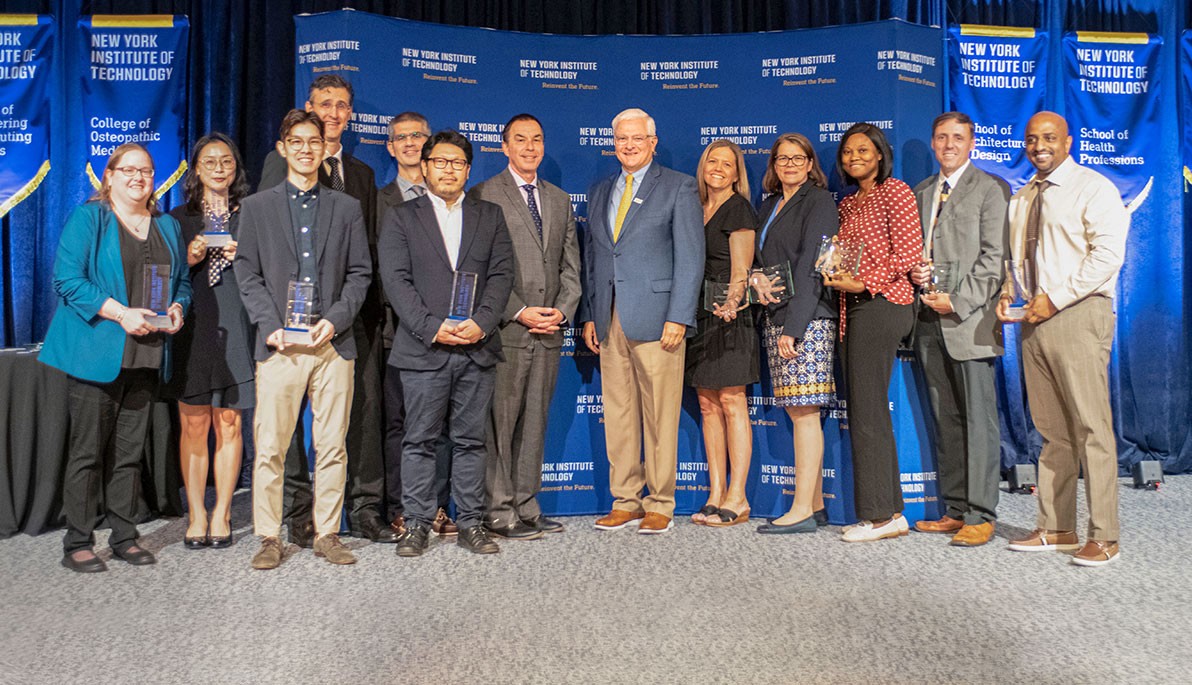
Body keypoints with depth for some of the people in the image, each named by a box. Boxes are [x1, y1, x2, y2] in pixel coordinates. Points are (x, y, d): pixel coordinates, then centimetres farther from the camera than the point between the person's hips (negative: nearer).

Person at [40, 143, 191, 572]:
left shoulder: (167, 227, 16)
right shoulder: (87, 218, -1)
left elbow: (182, 282, 19)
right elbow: (68, 279, -9)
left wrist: (176, 308, -3)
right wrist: (121, 313, -18)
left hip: (146, 357, 5)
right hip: (98, 353, -5)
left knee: (130, 452, 11)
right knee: (88, 451, 0)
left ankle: (124, 536, 19)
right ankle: (78, 543, 9)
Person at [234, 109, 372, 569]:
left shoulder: (347, 209, 13)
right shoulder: (256, 207, 12)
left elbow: (360, 273, 8)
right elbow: (247, 274, 6)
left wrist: (335, 319, -6)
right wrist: (270, 326, -7)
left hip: (333, 342, 1)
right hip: (279, 343, -1)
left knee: (332, 446, 4)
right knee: (270, 448, -1)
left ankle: (327, 534, 15)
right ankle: (269, 538, 11)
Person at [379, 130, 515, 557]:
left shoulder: (490, 216, 14)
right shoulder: (401, 218, 8)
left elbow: (501, 274, 5)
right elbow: (396, 280, -2)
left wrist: (481, 322, -10)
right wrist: (432, 327, -14)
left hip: (477, 348, 2)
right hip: (423, 349, -1)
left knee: (471, 440, 7)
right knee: (419, 441, 3)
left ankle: (470, 524, 16)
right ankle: (417, 525, 14)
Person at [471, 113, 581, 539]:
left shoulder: (560, 200, 18)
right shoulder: (484, 196, 0)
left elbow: (570, 265, 16)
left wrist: (562, 311, 0)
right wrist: (519, 313, -12)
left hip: (548, 331, 5)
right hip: (505, 330, -5)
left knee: (535, 422, 9)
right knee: (499, 421, -3)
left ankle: (526, 506, 18)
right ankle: (498, 512, 6)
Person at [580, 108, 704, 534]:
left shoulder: (679, 188, 3)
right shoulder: (600, 192, 19)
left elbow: (690, 258, -4)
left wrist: (678, 318, -12)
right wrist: (589, 316, 11)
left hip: (656, 318, -5)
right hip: (609, 321, 5)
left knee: (660, 416, -1)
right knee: (617, 415, 7)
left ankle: (660, 505, 10)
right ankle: (625, 501, 17)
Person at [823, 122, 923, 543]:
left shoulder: (895, 191, -2)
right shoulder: (848, 204, 22)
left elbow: (909, 252, -11)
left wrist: (863, 283, -15)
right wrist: (835, 274, 7)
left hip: (881, 304, -9)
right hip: (854, 309, 9)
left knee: (866, 412, -9)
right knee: (871, 413, 9)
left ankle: (880, 515, -1)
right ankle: (890, 512, 16)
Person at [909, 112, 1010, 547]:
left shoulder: (990, 189, 1)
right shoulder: (920, 193, 20)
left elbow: (994, 257, -7)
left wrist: (956, 299, -14)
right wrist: (913, 271, 1)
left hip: (969, 317, -6)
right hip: (930, 320, 6)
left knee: (979, 420, -4)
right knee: (945, 421, 9)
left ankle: (980, 515, 2)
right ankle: (955, 509, 16)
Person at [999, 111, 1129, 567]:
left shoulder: (1093, 188, -2)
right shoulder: (1021, 199, 20)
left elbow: (1107, 254, -12)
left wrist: (1055, 298, -15)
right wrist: (1007, 295, 6)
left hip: (1078, 313, -7)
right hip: (1035, 318, 7)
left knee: (1090, 426, -7)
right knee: (1051, 430, 9)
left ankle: (1104, 538, 0)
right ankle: (1055, 529, 15)